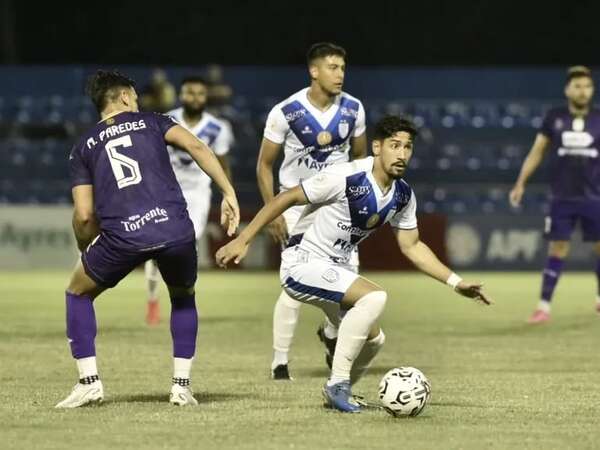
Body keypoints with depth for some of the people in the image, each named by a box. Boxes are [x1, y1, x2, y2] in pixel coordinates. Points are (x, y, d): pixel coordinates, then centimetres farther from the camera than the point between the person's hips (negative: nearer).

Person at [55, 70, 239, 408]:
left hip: (123, 237, -1)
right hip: (176, 229, 1)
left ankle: (89, 381, 15)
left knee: (79, 293, 25)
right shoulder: (150, 121, 19)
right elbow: (195, 145, 1)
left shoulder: (83, 148, 19)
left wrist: (85, 250, 28)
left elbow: (84, 215, 10)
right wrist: (229, 193, 0)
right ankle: (182, 384, 18)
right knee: (184, 298, 30)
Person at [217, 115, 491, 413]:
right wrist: (242, 240, -19)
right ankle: (338, 383, -22)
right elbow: (286, 199, -18)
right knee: (374, 297, -28)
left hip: (334, 269, 9)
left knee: (373, 339, 16)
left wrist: (456, 282, 3)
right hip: (302, 264, -9)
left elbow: (411, 246, 11)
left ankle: (338, 394, 41)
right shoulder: (345, 178, -24)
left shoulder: (402, 196, -1)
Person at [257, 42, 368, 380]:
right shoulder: (286, 112, -16)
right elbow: (265, 165, -6)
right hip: (296, 204, -3)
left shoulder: (353, 109, -5)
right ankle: (280, 362, 3)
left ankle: (331, 333, 20)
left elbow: (360, 157, 11)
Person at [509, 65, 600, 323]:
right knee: (557, 249, -4)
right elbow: (537, 151, 7)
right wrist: (520, 183, 1)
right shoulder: (554, 118, 1)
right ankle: (544, 307, -1)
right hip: (562, 198, -1)